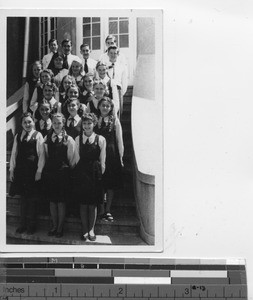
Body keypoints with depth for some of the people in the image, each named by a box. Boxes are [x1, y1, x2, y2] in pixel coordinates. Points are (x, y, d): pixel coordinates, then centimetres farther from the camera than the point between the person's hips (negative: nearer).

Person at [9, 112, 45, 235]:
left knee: (32, 198, 4)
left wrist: (39, 171, -10)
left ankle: (31, 225, 16)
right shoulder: (17, 136, 10)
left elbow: (41, 154, -6)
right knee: (23, 197, 11)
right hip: (20, 171, 4)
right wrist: (11, 169, 6)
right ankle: (23, 224, 21)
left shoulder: (37, 135, -3)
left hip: (32, 171, -4)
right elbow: (14, 154, 11)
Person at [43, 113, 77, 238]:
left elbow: (72, 158, -2)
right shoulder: (47, 138, 4)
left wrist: (68, 168, 1)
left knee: (61, 201, 3)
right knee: (52, 200, 10)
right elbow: (45, 155, 8)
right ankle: (54, 226, 24)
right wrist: (49, 166, 4)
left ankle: (60, 227, 16)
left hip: (63, 173, -3)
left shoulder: (68, 139, -6)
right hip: (49, 172, 3)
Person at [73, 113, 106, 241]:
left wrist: (100, 174, 0)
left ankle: (91, 229, 22)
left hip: (95, 173, -1)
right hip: (81, 172, 1)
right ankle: (84, 229, 21)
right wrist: (77, 171, 1)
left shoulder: (100, 139, -3)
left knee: (93, 204, 6)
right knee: (83, 203, 7)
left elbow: (102, 161, 1)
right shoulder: (78, 139, 2)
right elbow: (76, 158, 4)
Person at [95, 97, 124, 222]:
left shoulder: (114, 120, 4)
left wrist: (121, 156, -3)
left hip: (112, 154, 0)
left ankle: (108, 210, 16)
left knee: (111, 183, 6)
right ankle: (101, 210, 11)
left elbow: (119, 139, 2)